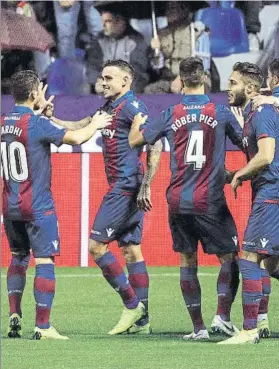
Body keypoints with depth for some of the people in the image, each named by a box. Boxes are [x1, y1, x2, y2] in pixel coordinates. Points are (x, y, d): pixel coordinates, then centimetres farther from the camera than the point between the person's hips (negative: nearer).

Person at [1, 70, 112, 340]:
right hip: (39, 207, -7)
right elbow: (76, 138, -16)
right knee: (45, 261, -3)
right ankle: (42, 326, -7)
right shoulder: (37, 124, -16)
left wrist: (41, 110, 31)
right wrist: (96, 124, 2)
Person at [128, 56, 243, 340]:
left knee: (187, 261, 11)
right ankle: (222, 315, -8)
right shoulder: (220, 113, -4)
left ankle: (198, 327, 9)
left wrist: (137, 119, 30)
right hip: (210, 200, -2)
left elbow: (134, 140, 11)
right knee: (229, 257, 9)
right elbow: (243, 141, 8)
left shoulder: (171, 115, 1)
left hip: (178, 200, 2)